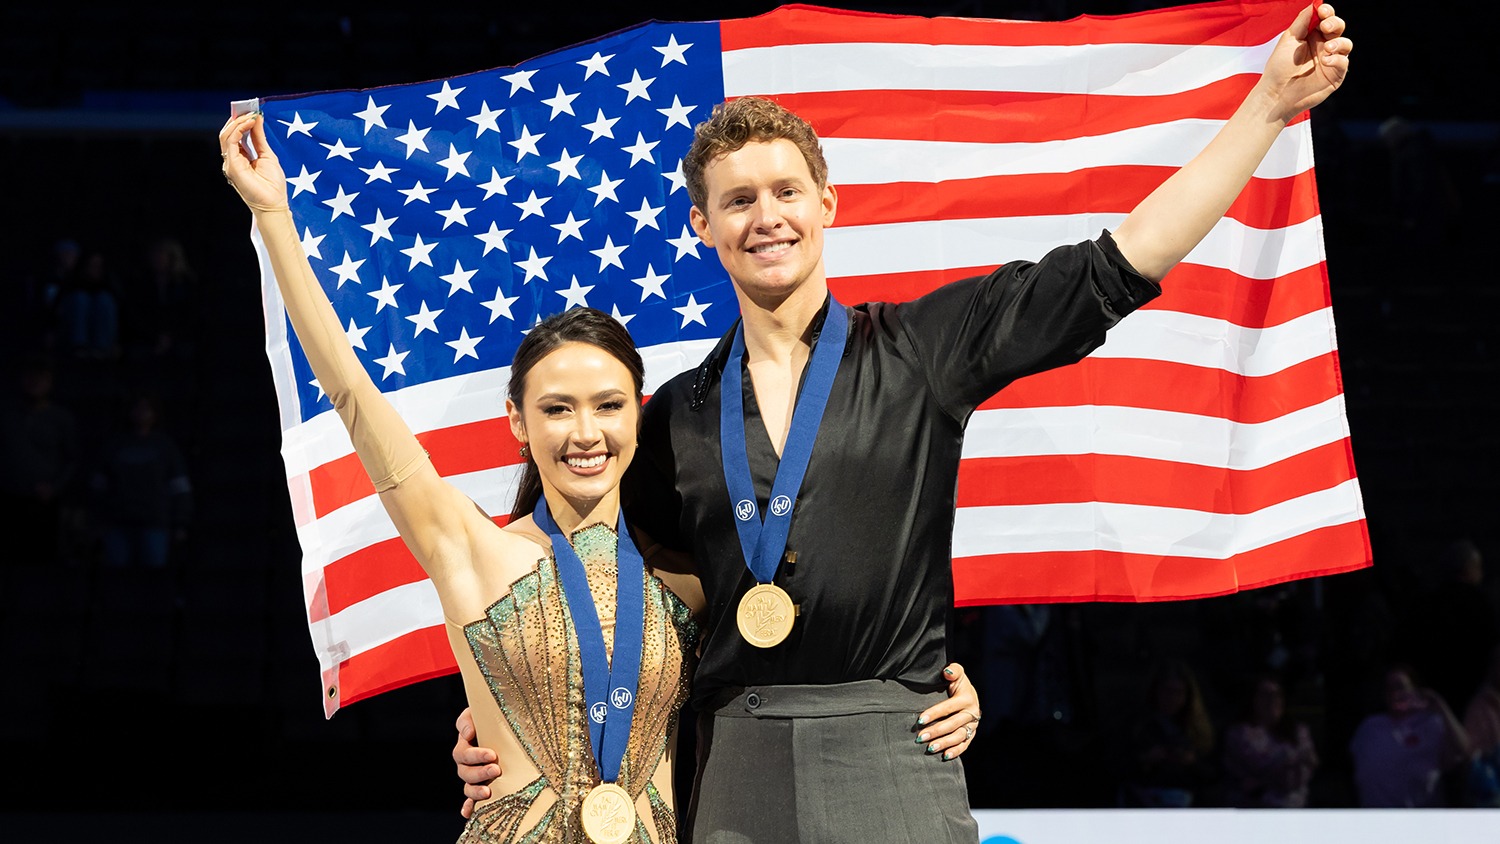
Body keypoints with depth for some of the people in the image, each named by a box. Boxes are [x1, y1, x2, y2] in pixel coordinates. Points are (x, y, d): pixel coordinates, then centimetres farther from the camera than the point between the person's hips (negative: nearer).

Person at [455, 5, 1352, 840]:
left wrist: (1270, 102, -1)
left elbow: (1120, 267, 2)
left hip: (894, 763, -2)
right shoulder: (678, 416, 12)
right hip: (736, 770, 2)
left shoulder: (922, 349, 4)